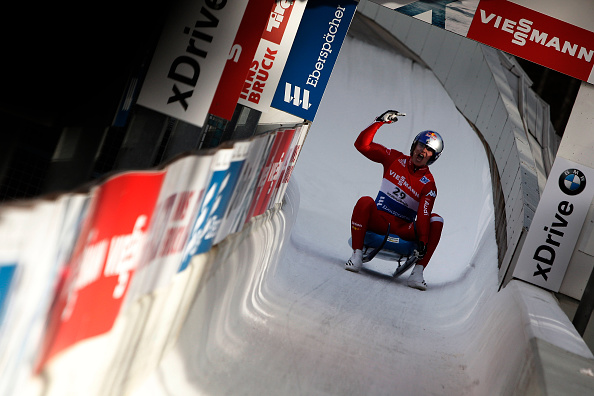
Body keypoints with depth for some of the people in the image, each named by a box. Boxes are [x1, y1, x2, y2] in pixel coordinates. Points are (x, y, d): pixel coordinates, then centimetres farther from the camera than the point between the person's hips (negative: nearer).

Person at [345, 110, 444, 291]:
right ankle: (357, 256, -26)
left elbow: (423, 214, -14)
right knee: (365, 202, -32)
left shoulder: (429, 184, -2)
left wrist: (422, 240, -29)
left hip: (404, 230, 0)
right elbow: (362, 145, 0)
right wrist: (380, 121, -8)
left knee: (436, 220, -24)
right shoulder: (395, 159, 4)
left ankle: (417, 272, -27)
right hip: (378, 220, 0)